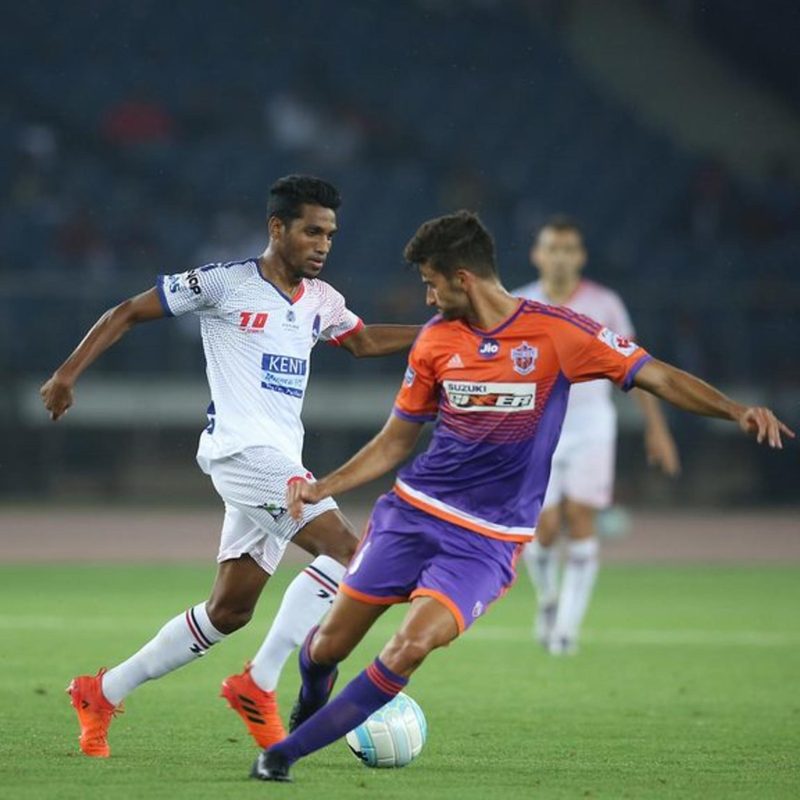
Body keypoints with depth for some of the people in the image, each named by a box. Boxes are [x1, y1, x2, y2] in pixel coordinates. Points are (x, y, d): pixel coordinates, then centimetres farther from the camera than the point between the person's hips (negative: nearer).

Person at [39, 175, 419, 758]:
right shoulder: (225, 282, -5)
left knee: (228, 611, 9)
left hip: (280, 464, 8)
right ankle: (259, 685, -18)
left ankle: (102, 694, 21)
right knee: (345, 547, -22)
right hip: (243, 448, -8)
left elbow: (364, 341, 35)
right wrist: (69, 372, -5)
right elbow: (129, 313, 1)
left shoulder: (321, 300, 15)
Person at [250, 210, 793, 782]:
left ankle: (289, 751, -13)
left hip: (488, 539, -3)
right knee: (329, 646, 3)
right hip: (413, 511, 4)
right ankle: (313, 695, 41)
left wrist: (736, 410, -22)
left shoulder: (557, 332, -10)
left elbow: (658, 377, -8)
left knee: (413, 645, -25)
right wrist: (321, 488, 3)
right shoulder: (435, 341, 2)